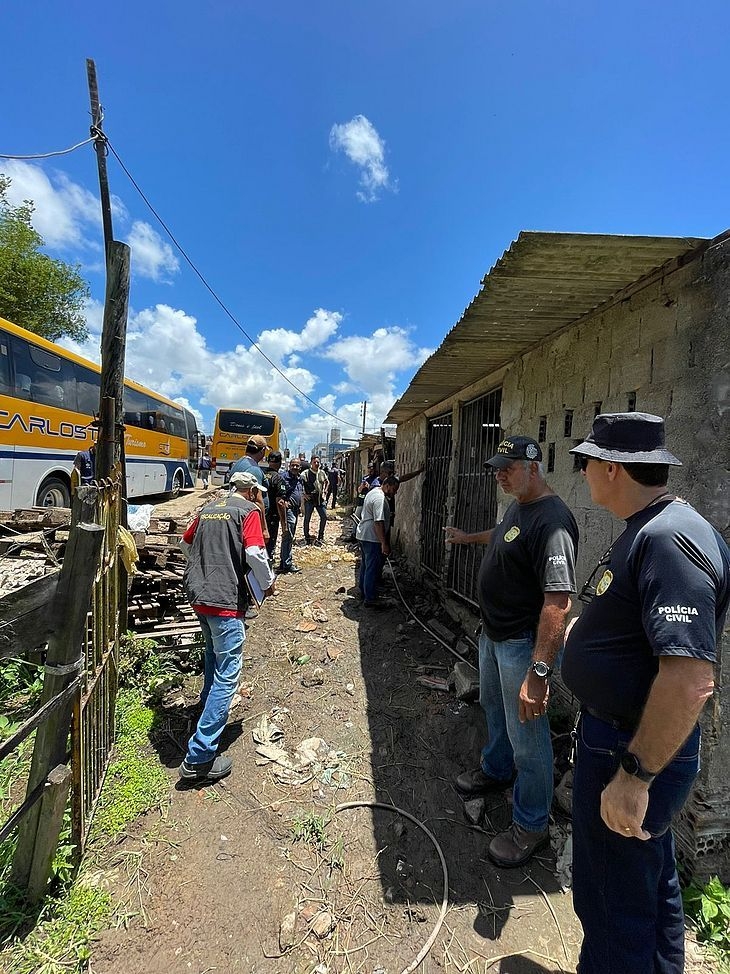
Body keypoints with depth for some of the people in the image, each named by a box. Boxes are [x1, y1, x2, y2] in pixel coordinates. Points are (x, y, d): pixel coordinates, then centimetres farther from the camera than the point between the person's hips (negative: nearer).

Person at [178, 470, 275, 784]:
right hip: (226, 599, -8)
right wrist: (268, 583, -2)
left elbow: (187, 541, 26)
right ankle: (199, 757, -1)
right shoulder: (248, 511, -7)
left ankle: (209, 706, 52)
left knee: (213, 655, 31)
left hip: (198, 595, 8)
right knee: (227, 674, -2)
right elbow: (255, 553, -18)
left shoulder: (208, 509, 13)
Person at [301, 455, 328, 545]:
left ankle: (320, 536, 17)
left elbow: (326, 482, 24)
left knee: (324, 516, 2)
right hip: (309, 498, -4)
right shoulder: (306, 473, -8)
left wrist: (324, 491, 13)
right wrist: (304, 494, -10)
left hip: (320, 498, 4)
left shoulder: (322, 473, 6)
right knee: (307, 518, 3)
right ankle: (307, 537, 16)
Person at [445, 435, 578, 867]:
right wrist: (468, 538, 42)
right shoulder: (518, 506, 2)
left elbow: (558, 602, -34)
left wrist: (539, 672, -35)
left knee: (527, 737, 8)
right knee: (494, 707, 29)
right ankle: (496, 770, 54)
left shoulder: (552, 520, -29)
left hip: (524, 643, -10)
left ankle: (531, 825, 32)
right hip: (494, 632, 10)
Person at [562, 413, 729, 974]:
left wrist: (633, 775, -26)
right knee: (651, 883, 29)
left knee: (614, 904, 11)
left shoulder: (670, 541, -27)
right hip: (620, 736, 10)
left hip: (634, 752, -10)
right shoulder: (646, 530, 5)